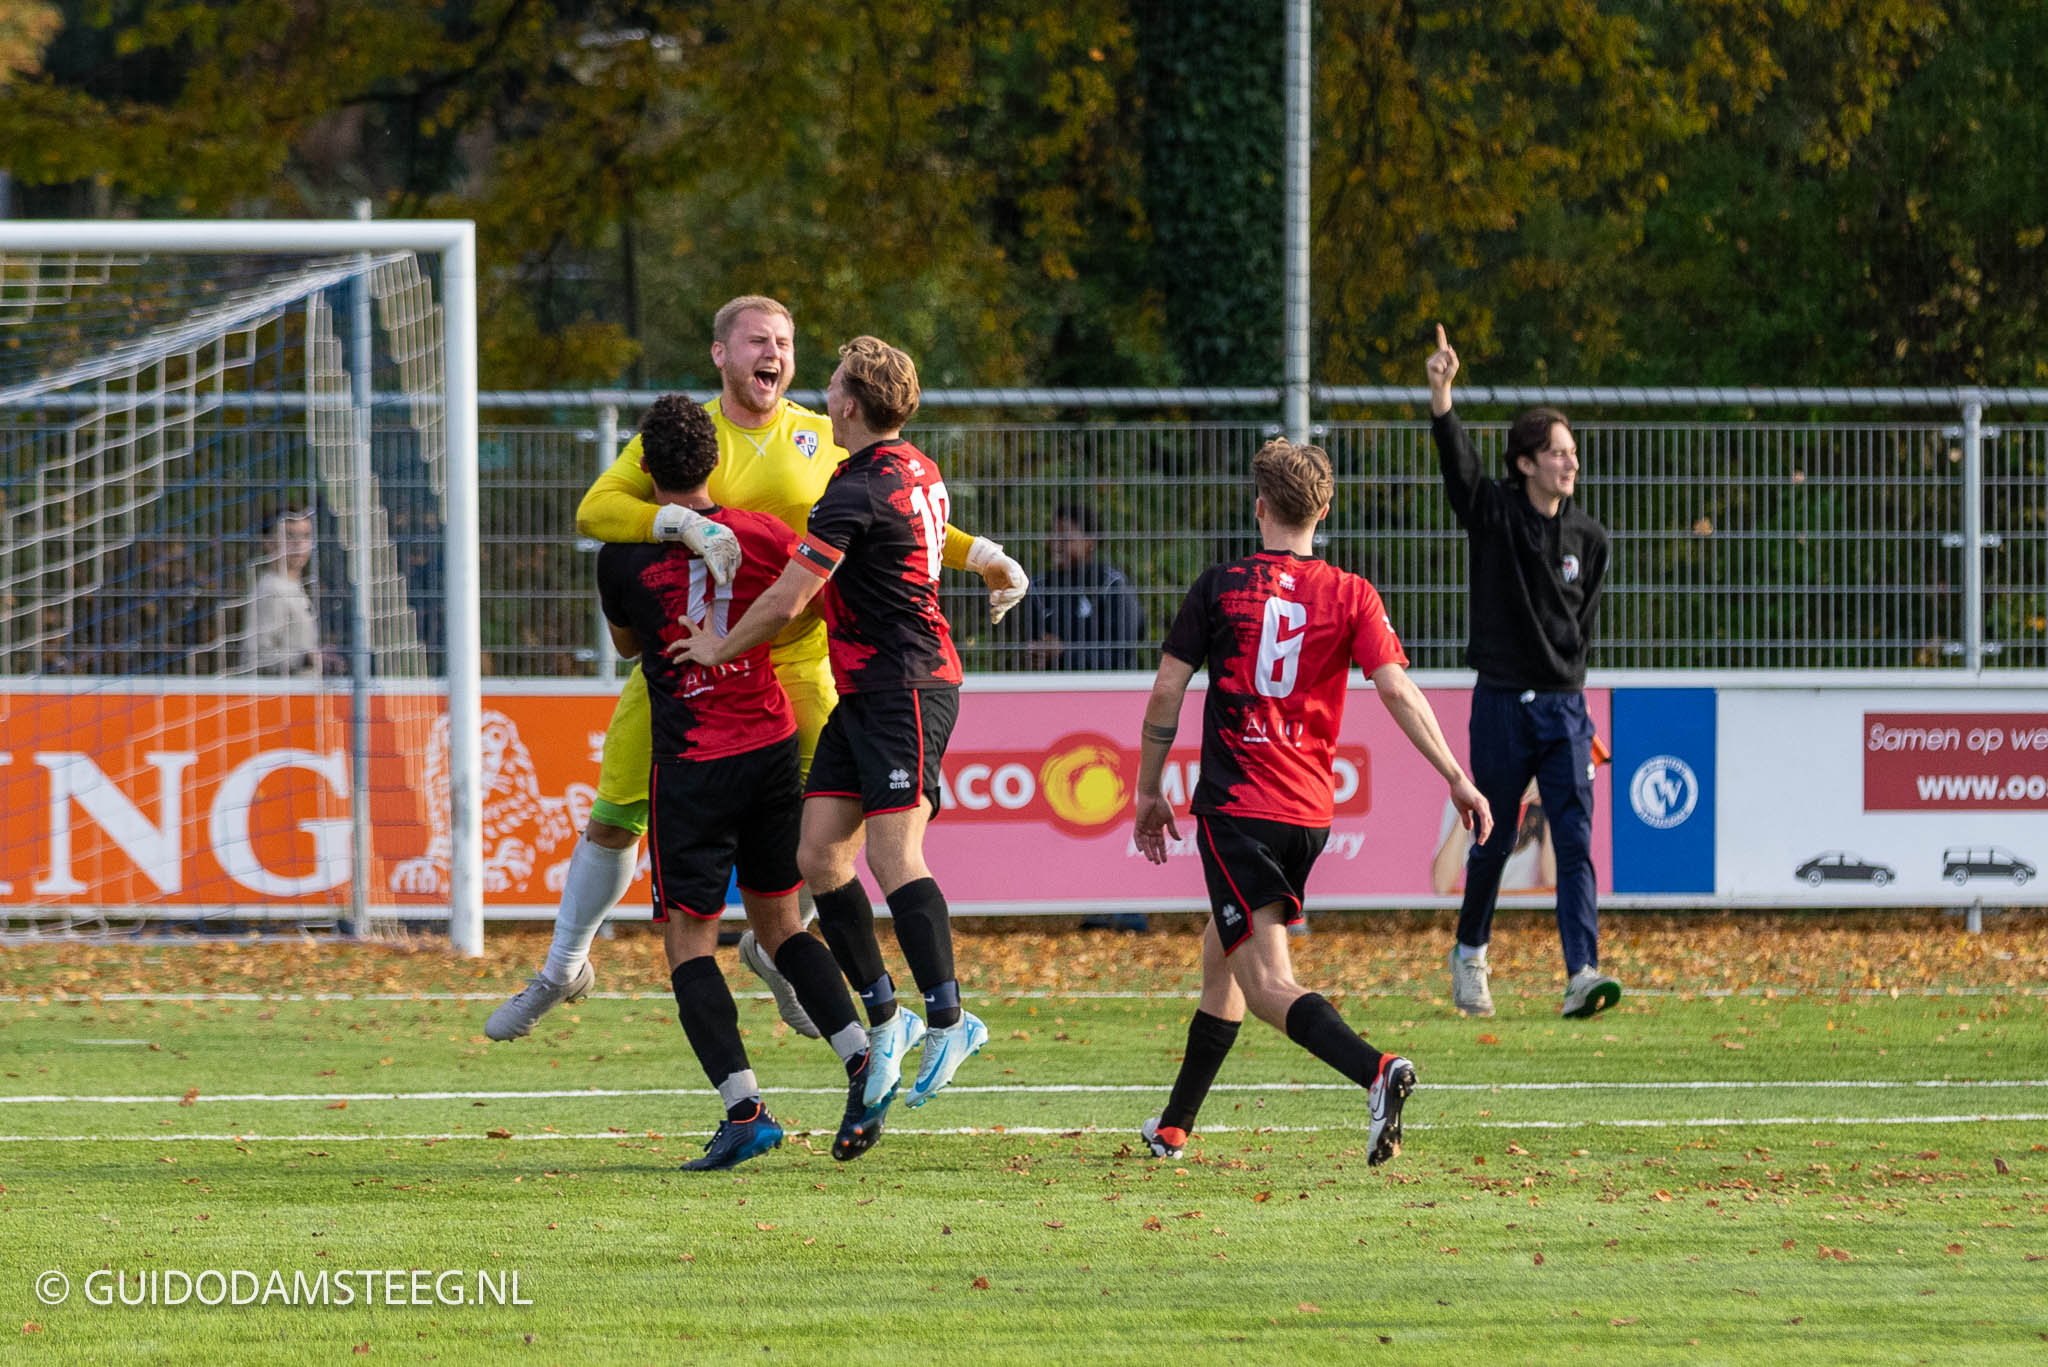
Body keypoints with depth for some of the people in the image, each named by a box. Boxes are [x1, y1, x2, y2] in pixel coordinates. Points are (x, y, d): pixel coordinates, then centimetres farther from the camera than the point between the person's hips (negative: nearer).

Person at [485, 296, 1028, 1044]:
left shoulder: (821, 441, 1)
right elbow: (595, 509, -19)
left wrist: (980, 555, 5)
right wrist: (686, 524, -35)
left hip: (794, 664, 2)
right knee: (615, 816, 1)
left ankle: (773, 948, 23)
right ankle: (564, 968, 22)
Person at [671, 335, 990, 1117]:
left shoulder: (858, 492, -17)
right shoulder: (916, 470, 13)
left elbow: (786, 602, -16)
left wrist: (718, 649, -1)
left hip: (902, 688, -10)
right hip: (864, 693, 10)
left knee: (893, 854, -15)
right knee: (819, 856, 5)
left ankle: (947, 1017, -13)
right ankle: (883, 1016, 9)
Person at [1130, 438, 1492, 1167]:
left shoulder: (1221, 586, -1)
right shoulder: (1350, 595, 3)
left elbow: (1167, 691, 0)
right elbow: (1397, 689, -7)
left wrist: (1149, 791, 11)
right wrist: (1457, 778, -6)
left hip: (1235, 805, -5)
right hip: (1310, 811, 5)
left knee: (1266, 982, -12)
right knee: (1221, 954, 22)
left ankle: (1376, 1071, -37)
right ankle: (1174, 1127, 30)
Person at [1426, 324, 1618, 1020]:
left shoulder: (1588, 537, 6)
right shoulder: (1493, 513, -4)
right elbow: (1458, 461, -23)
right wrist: (1441, 396, -40)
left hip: (1564, 707, 2)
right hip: (1500, 706, -2)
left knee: (1575, 841, -9)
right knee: (1493, 841, 7)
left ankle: (1582, 975, -15)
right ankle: (1470, 956, 29)